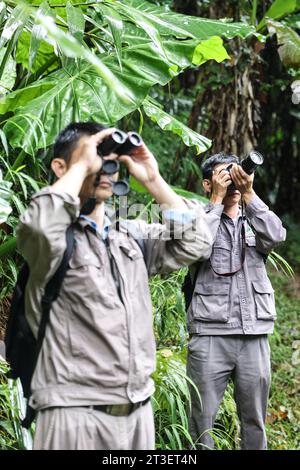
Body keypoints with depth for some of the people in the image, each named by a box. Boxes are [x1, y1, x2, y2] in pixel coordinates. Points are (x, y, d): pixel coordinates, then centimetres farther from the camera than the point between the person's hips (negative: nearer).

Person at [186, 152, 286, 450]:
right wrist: (217, 200, -7)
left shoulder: (255, 222, 14)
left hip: (255, 335, 3)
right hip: (210, 333, -3)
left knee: (254, 420, 9)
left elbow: (276, 236, -7)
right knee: (202, 419, 0)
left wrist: (248, 193, -9)